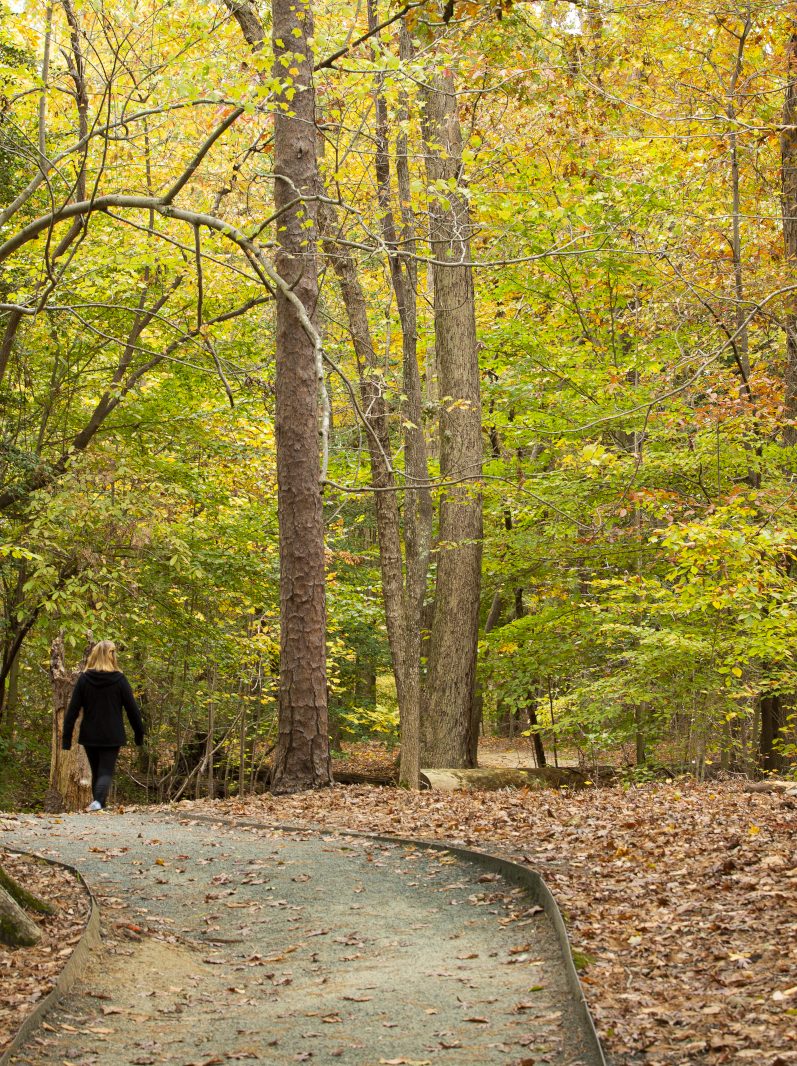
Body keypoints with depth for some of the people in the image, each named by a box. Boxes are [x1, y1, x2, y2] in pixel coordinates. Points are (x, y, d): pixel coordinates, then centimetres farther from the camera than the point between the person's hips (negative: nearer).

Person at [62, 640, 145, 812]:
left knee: (96, 772, 18)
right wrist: (139, 733, 8)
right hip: (112, 737, -2)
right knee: (106, 772, -1)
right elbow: (132, 708, -3)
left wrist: (66, 737, 0)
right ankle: (98, 801, -26)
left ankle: (97, 803, 22)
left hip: (90, 736, 2)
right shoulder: (119, 680, -7)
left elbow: (72, 710, -2)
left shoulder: (84, 679, -2)